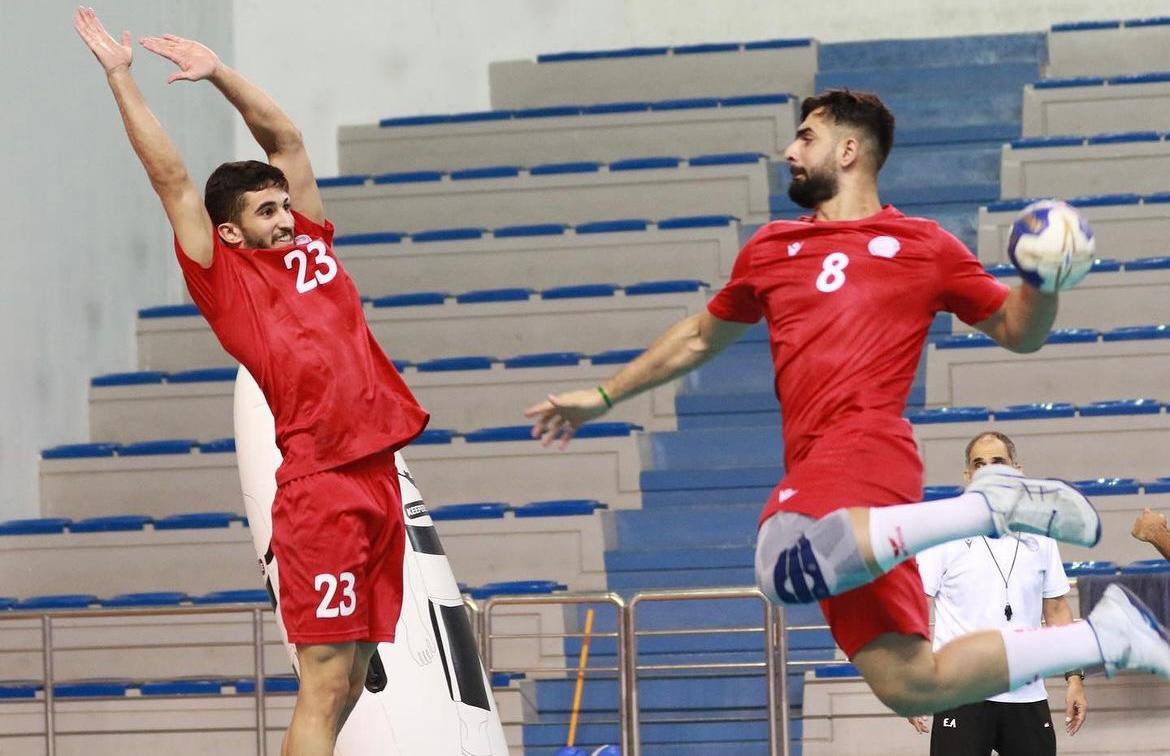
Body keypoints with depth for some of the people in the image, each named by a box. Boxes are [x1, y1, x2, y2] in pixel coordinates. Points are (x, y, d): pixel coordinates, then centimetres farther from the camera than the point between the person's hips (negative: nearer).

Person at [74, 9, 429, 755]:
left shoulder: (311, 246, 16)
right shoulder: (225, 278, 0)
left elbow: (287, 139, 20)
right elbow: (172, 179, 0)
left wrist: (219, 72, 15)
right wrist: (121, 77, 2)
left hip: (377, 471, 7)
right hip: (318, 486, -7)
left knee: (353, 678, 7)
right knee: (326, 680, -11)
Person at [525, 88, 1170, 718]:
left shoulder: (924, 247, 12)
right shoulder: (771, 248, 25)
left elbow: (1018, 331, 17)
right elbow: (700, 338, 38)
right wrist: (604, 396, 40)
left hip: (862, 446, -5)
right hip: (820, 463, 5)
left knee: (788, 569, -39)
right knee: (910, 689, -6)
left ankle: (987, 504, -25)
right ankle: (1106, 635, 8)